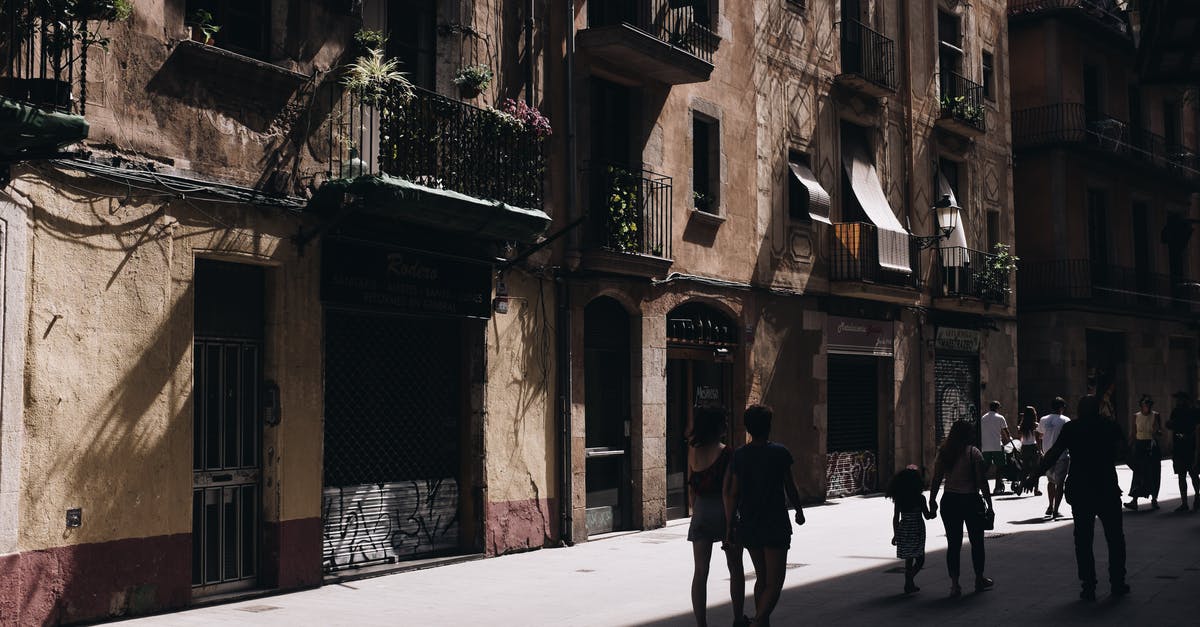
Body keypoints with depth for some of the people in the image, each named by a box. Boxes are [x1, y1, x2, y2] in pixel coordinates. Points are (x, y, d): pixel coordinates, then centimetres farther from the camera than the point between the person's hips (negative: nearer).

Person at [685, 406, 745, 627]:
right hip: (723, 510, -3)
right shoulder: (726, 453, -11)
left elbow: (691, 488, 7)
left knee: (700, 571, 3)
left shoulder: (693, 451, 2)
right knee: (735, 568, 16)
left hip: (701, 511, 3)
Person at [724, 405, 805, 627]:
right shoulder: (779, 453, -7)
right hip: (775, 525, -4)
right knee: (774, 583, -3)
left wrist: (730, 526, 2)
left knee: (761, 578, 20)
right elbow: (790, 487, 2)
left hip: (748, 525, 4)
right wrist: (799, 510, 19)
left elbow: (732, 494, -3)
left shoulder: (739, 456, -1)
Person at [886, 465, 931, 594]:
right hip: (916, 531, -4)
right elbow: (927, 516, -4)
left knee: (909, 559, 14)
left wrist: (895, 534, 10)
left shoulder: (898, 499, 0)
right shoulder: (920, 498, -11)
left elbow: (895, 518, 2)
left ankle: (909, 585, 17)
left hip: (903, 531, 4)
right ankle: (909, 581, -18)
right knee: (919, 559, 2)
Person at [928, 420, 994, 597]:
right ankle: (979, 580, 26)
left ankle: (954, 584, 3)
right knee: (977, 542, 14)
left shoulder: (944, 453, 2)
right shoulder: (973, 453, -10)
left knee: (953, 543, 6)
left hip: (949, 501, 3)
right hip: (971, 501, -3)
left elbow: (936, 480, 4)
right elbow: (982, 482, -11)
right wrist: (989, 504, -4)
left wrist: (932, 500, 16)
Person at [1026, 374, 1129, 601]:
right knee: (1114, 537, 12)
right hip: (1108, 489, 0)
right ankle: (1117, 583, 13)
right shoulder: (1110, 425, 3)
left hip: (1080, 491, 0)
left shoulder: (1071, 428, -1)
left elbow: (1053, 454, -6)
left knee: (1083, 539, 4)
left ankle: (1089, 587, 1)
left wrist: (1034, 475, -5)